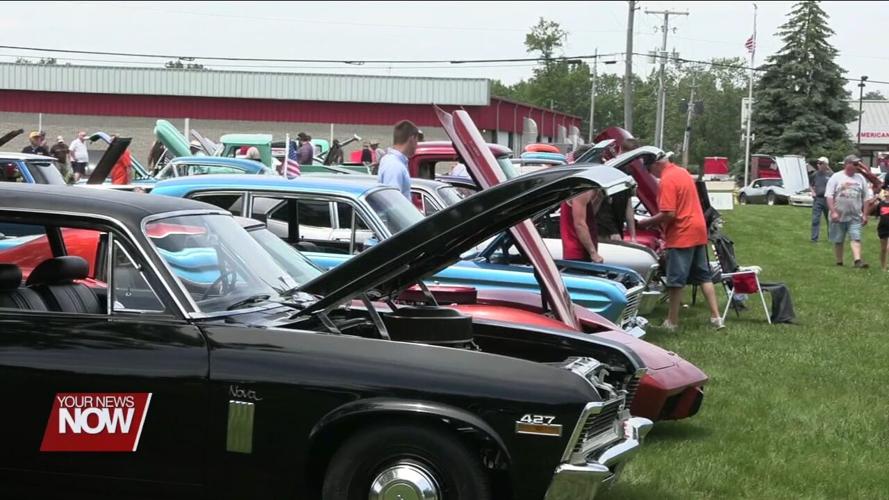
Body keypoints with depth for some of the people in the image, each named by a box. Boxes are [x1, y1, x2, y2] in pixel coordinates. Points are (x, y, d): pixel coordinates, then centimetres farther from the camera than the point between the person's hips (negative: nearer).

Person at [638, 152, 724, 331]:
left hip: (681, 235, -9)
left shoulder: (667, 180, -16)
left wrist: (647, 222, -9)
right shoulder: (683, 172, 12)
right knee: (704, 276, 12)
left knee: (676, 280, -1)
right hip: (698, 231, 9)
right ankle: (716, 317, 10)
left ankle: (672, 321, 5)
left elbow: (669, 214, -22)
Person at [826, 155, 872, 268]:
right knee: (838, 241, 6)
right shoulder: (836, 177, -2)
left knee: (856, 238, -12)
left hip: (855, 216, 2)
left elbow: (865, 198, 12)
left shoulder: (860, 178, 9)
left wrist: (865, 214, 7)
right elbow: (829, 196, -7)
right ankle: (839, 262, 17)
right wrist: (833, 212, -16)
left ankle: (857, 260, -24)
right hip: (839, 216, -2)